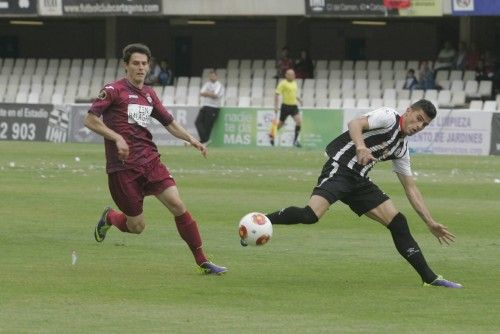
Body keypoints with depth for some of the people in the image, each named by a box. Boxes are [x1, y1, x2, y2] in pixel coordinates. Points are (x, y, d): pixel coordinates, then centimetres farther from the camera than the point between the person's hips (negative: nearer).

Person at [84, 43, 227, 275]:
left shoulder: (148, 94, 14)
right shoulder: (114, 90, -6)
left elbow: (169, 123, 22)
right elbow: (90, 120, -11)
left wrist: (190, 138, 5)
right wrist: (117, 138, -21)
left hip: (150, 161, 5)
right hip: (123, 167, -5)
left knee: (177, 205, -12)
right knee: (137, 226, -1)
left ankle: (202, 262, -8)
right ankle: (109, 218, 34)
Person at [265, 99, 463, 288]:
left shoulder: (402, 148, 18)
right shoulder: (388, 117, -4)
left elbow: (411, 189, 22)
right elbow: (355, 124, -22)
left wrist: (431, 223, 18)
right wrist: (361, 146, -42)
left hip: (359, 180, 8)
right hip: (339, 169, -8)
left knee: (398, 223, 2)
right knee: (310, 215, -30)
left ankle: (429, 278, 6)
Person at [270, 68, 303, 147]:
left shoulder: (294, 83, 11)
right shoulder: (283, 83, -10)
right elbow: (277, 94, -11)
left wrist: (298, 99, 12)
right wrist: (276, 106, -15)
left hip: (293, 106, 5)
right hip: (286, 106, -5)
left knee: (299, 121, -13)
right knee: (281, 123, 6)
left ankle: (295, 140, -6)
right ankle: (272, 135, 33)